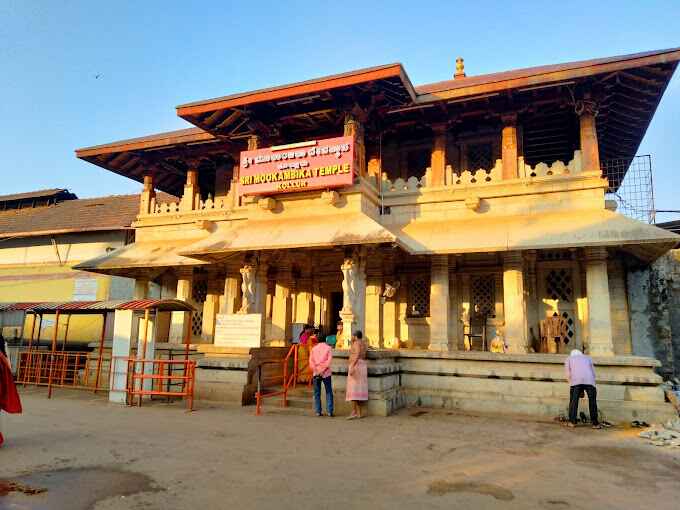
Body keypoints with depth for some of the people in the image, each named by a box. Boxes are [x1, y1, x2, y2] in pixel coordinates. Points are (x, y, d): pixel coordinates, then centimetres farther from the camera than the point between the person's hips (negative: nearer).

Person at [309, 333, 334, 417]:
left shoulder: (314, 348, 8)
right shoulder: (328, 348, 2)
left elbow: (311, 361, -2)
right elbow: (329, 361, -9)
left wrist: (316, 371, -7)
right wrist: (322, 371, -9)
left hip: (316, 373, 2)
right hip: (326, 373, -1)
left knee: (317, 393, 7)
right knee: (329, 392, 6)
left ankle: (318, 411, 5)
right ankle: (329, 411, 0)